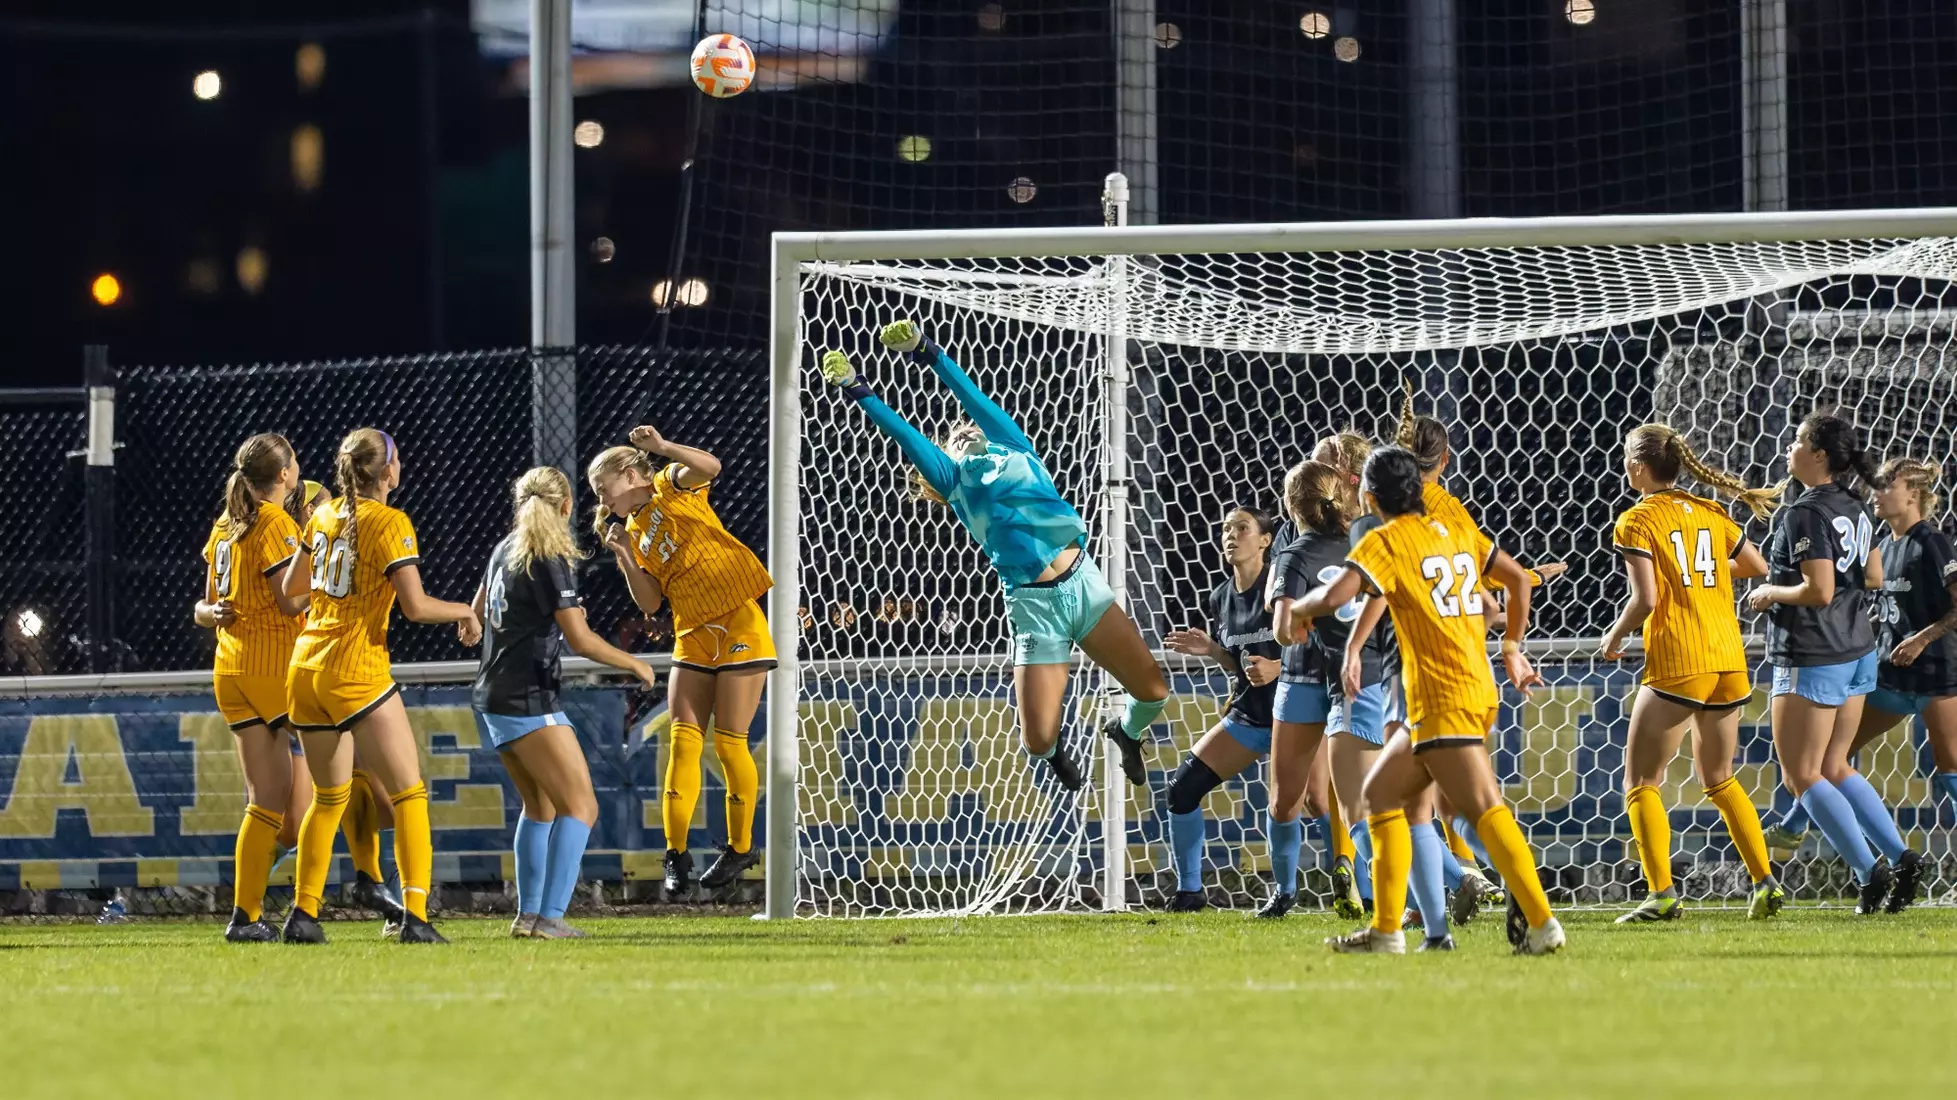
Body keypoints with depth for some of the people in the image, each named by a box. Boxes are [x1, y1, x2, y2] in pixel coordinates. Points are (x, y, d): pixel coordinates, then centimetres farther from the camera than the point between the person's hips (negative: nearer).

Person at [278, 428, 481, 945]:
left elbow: (290, 586, 21)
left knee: (330, 797, 18)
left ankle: (303, 914, 13)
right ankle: (414, 917, -14)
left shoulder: (324, 516, 10)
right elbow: (416, 606, -16)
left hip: (305, 668, 7)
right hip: (357, 671, -7)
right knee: (408, 792, -2)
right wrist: (464, 612, 1)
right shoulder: (390, 524, -9)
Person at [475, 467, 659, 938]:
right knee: (580, 807, -9)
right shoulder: (551, 561, -14)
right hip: (529, 701, -9)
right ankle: (550, 917, -19)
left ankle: (528, 914, 17)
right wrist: (635, 665, -3)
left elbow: (478, 612, 27)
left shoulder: (506, 550, 11)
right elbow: (580, 639, -16)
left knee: (541, 807, 20)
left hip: (492, 700, 9)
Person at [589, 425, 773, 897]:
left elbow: (709, 467, -23)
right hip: (693, 636, 6)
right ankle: (676, 854, -3)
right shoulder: (635, 533, 14)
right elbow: (649, 603, 8)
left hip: (738, 623, -6)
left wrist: (662, 447, -32)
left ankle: (740, 848, 10)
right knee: (683, 740, -3)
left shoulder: (671, 486, -1)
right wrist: (625, 557, -2)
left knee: (729, 742, -3)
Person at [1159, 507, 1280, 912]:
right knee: (1184, 786, -3)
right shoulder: (1222, 598, 8)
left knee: (1284, 810, -14)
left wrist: (1279, 669, -27)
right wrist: (1210, 649, -1)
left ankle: (1284, 891, 13)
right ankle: (1189, 890, 9)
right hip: (1249, 713, 7)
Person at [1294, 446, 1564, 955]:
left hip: (1442, 698, -9)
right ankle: (1387, 929, 15)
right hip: (1479, 689, 9)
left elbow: (1335, 596, -20)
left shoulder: (1385, 541, -7)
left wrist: (1296, 609, 2)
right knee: (1382, 793, 16)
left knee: (1485, 808, -14)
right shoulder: (1456, 531, 16)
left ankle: (1541, 923, -22)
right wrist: (1512, 649, 30)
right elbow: (1518, 578, 21)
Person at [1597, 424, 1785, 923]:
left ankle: (1662, 894, -14)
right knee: (1719, 779, 21)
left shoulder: (1637, 521, -7)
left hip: (1675, 664, -6)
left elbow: (1645, 600, -15)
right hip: (1728, 658, 6)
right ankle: (1765, 882, 12)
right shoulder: (1711, 513, 11)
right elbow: (1757, 567, 21)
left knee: (1641, 782, 0)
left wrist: (1613, 639, 2)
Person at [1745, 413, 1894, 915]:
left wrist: (1770, 593, -11)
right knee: (1834, 768, 18)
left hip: (1812, 660, -9)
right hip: (1856, 652, 9)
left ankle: (1870, 872, -7)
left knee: (1801, 775, 0)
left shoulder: (1806, 514, -19)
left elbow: (1819, 591, -26)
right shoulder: (1853, 507, 8)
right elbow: (1874, 577, 18)